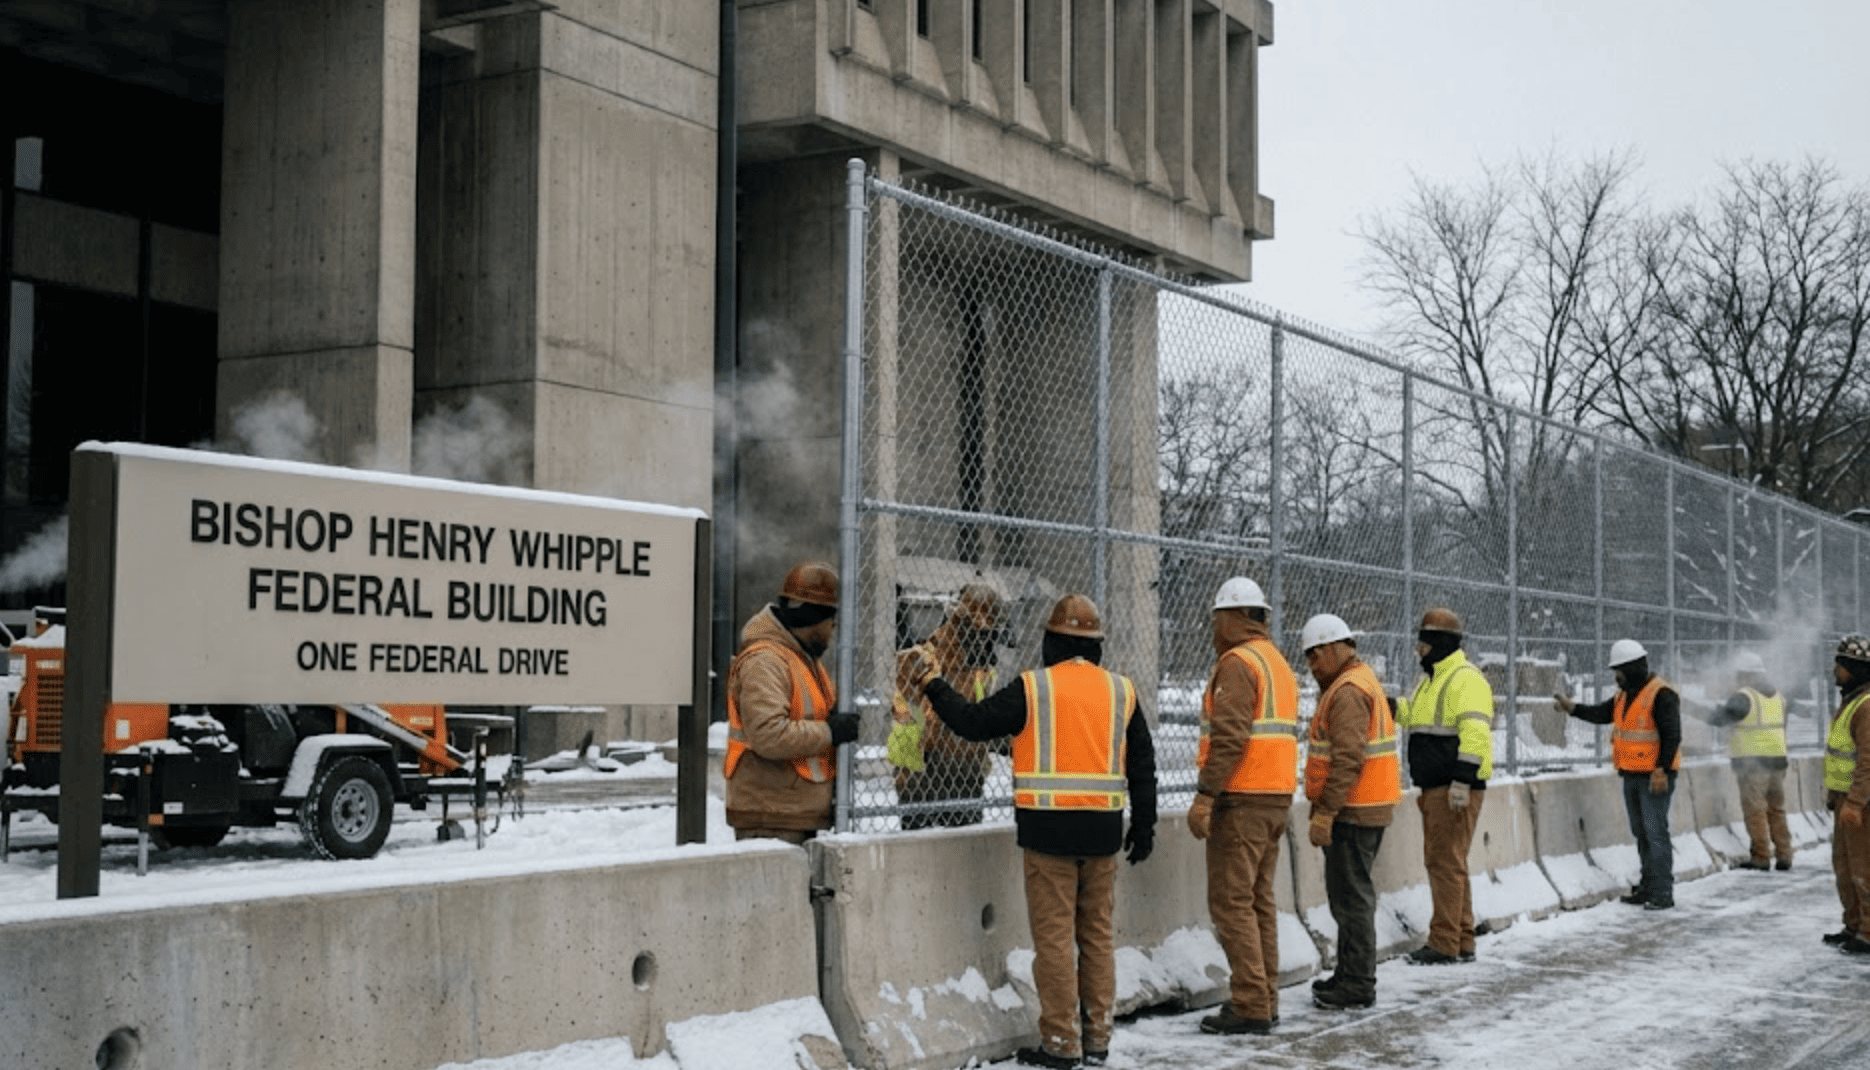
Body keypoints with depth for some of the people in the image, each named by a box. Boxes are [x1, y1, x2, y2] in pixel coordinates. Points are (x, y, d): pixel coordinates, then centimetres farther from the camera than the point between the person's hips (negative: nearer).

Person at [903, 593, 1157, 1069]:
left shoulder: (1033, 689, -6)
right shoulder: (1121, 690, 7)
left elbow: (973, 721, -1)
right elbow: (1143, 764, 11)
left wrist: (932, 686, 13)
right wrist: (1144, 824, 20)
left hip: (1050, 830, -4)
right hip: (1103, 831, 4)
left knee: (1054, 936, 0)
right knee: (1097, 935, 12)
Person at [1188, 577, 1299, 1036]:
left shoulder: (1238, 663, -12)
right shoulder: (1279, 663, 18)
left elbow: (1229, 738, -21)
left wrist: (1204, 795, -21)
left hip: (1242, 797, -9)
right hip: (1277, 796, 9)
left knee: (1231, 901, -6)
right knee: (1259, 899, 13)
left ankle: (1250, 1006, -8)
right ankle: (1264, 999, 16)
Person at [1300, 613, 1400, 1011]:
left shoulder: (1349, 692, -16)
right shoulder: (1361, 682, 19)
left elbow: (1347, 759, -24)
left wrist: (1324, 813, -23)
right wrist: (1326, 809, 23)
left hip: (1353, 811, -11)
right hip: (1366, 809, 11)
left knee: (1351, 896, -7)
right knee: (1350, 893, 16)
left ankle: (1358, 985, -4)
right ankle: (1350, 976, 23)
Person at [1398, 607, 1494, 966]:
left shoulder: (1466, 679, -13)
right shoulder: (1431, 680, 20)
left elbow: (1474, 733, -21)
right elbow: (1415, 715, 32)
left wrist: (1462, 781, -26)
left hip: (1456, 789, -10)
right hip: (1433, 788, 10)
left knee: (1447, 862, -9)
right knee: (1439, 862, 13)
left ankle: (1444, 943, -6)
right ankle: (1462, 942, 20)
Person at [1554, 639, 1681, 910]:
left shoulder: (1661, 694, -14)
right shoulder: (1625, 694, 14)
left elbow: (1672, 735, -18)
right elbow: (1601, 714, 18)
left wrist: (1661, 770, -22)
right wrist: (1573, 708, 3)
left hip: (1655, 776, -9)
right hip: (1632, 775, 9)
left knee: (1655, 832, -10)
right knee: (1641, 833, 13)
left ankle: (1662, 892, -8)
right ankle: (1648, 887, 20)